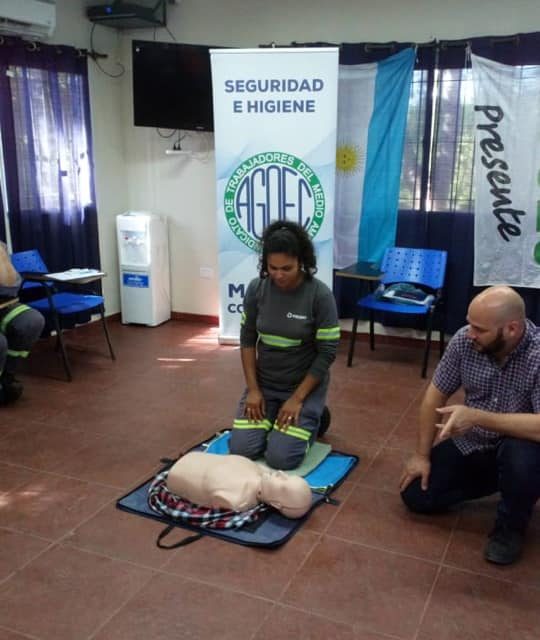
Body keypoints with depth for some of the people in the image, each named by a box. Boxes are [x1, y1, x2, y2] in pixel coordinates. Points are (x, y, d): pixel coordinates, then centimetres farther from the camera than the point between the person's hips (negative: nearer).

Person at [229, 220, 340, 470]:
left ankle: (311, 418, 15)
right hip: (264, 383, 3)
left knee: (281, 458, -14)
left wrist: (297, 399, -16)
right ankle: (273, 418, 20)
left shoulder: (320, 295, -19)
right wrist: (253, 389, -6)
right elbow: (247, 339, 0)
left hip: (305, 384, -3)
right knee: (241, 450, -9)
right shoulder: (256, 289, -8)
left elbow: (327, 352, -15)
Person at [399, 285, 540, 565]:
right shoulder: (464, 340, -15)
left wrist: (476, 417, -39)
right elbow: (436, 394, -5)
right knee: (415, 495, -2)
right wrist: (422, 455, -4)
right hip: (470, 445, 5)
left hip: (517, 446, -4)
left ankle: (511, 525, -5)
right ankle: (495, 481, 19)